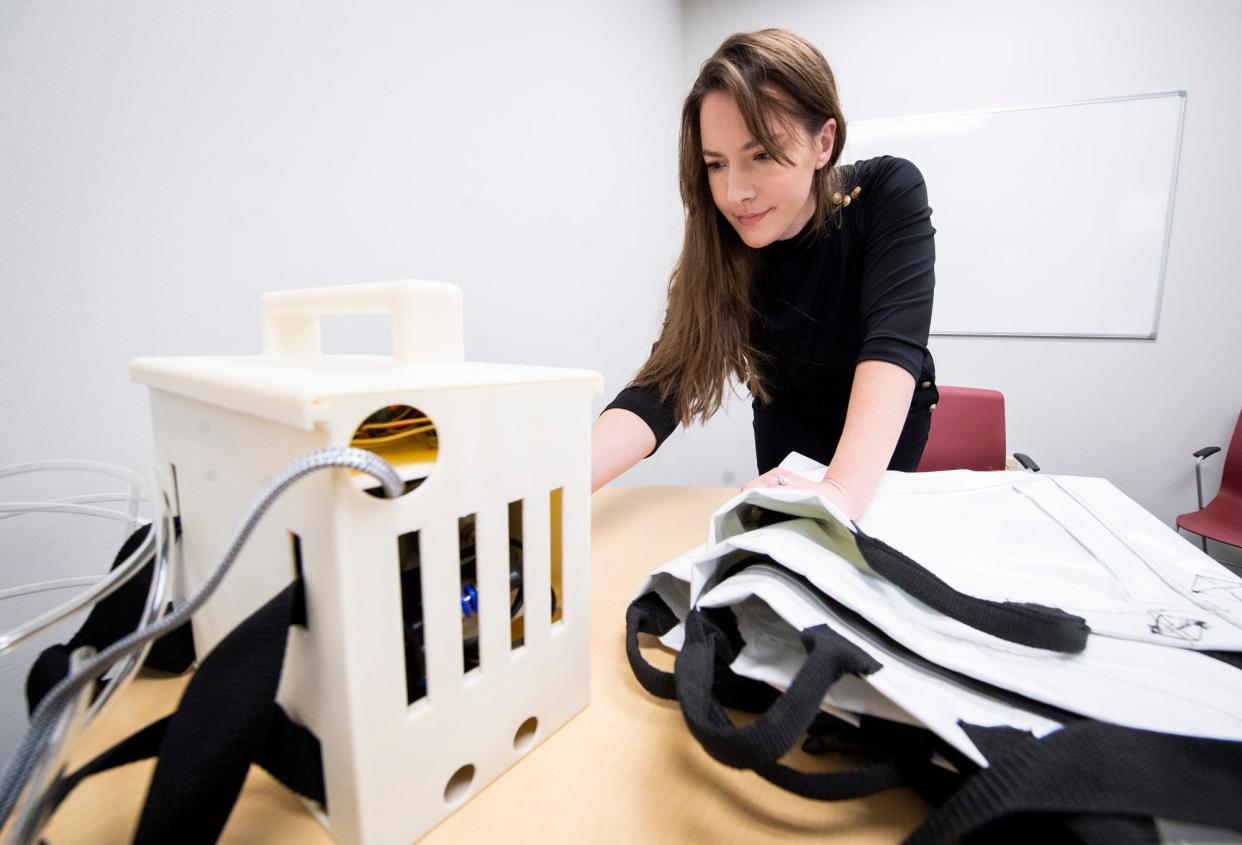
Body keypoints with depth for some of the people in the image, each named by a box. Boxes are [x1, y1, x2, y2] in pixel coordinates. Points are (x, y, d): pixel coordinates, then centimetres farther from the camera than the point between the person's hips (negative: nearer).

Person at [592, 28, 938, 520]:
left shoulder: (888, 193, -28)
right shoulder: (717, 248, -24)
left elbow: (894, 342, -41)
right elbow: (665, 382, -34)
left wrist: (842, 491, -58)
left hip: (885, 423, -1)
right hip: (789, 421, 2)